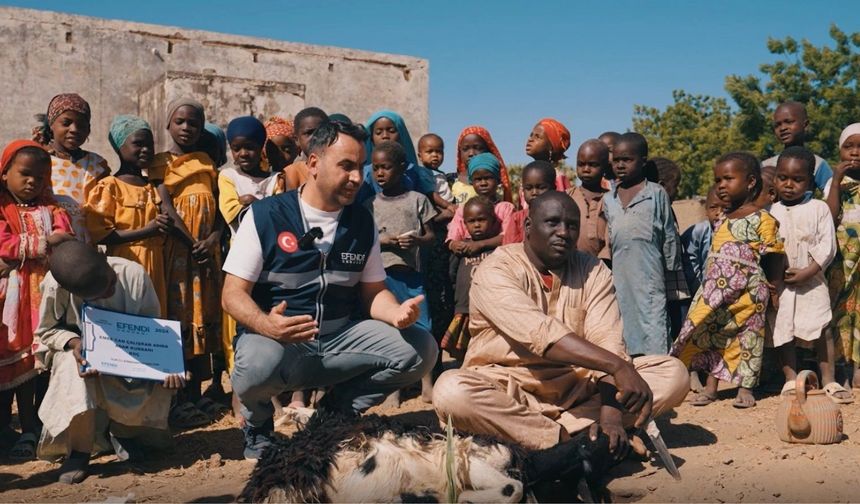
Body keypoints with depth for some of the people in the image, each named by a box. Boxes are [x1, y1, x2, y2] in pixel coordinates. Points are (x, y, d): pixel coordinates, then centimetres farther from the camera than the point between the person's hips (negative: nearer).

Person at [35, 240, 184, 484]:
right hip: (79, 352, -1)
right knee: (76, 369, -37)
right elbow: (46, 330, -8)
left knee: (160, 388, -24)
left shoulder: (134, 274, -24)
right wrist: (73, 343, -30)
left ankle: (122, 430, 10)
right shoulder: (55, 287, -27)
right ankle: (78, 451, -12)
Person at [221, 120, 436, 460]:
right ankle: (257, 422, 0)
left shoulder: (362, 222, 7)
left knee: (420, 349, -13)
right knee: (258, 363, -39)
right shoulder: (265, 215, -7)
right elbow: (233, 295, -9)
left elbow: (373, 291, 12)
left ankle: (334, 410, 7)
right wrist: (266, 324, -31)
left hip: (340, 338, 5)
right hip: (278, 340, -4)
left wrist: (397, 313, -12)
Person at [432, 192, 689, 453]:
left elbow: (607, 341, -10)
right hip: (508, 388, -4)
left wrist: (611, 414, -25)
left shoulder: (593, 270, 3)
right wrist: (618, 366, -36)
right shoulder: (495, 271, -12)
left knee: (673, 373, -11)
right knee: (451, 391, -34)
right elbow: (541, 333, -27)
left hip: (576, 386, 5)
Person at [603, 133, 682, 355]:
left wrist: (672, 269, 5)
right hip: (619, 276, 4)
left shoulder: (656, 193, 1)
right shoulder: (608, 200, 12)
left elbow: (669, 236, 5)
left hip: (649, 273, -4)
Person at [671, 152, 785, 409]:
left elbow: (773, 257, -6)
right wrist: (711, 287, 14)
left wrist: (774, 288, -5)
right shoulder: (722, 220, 11)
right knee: (714, 336, 8)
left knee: (748, 337, 5)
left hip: (748, 294, -6)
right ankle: (711, 387, 17)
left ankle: (745, 388, 17)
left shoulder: (763, 220, -9)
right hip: (717, 293, 6)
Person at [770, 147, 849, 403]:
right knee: (784, 332, 4)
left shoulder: (819, 208, 0)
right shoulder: (771, 213, 5)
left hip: (812, 281, -2)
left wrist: (808, 271, -15)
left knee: (821, 331, -2)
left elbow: (828, 245, -6)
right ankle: (791, 379, 13)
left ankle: (829, 380, 6)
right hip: (780, 283, 2)